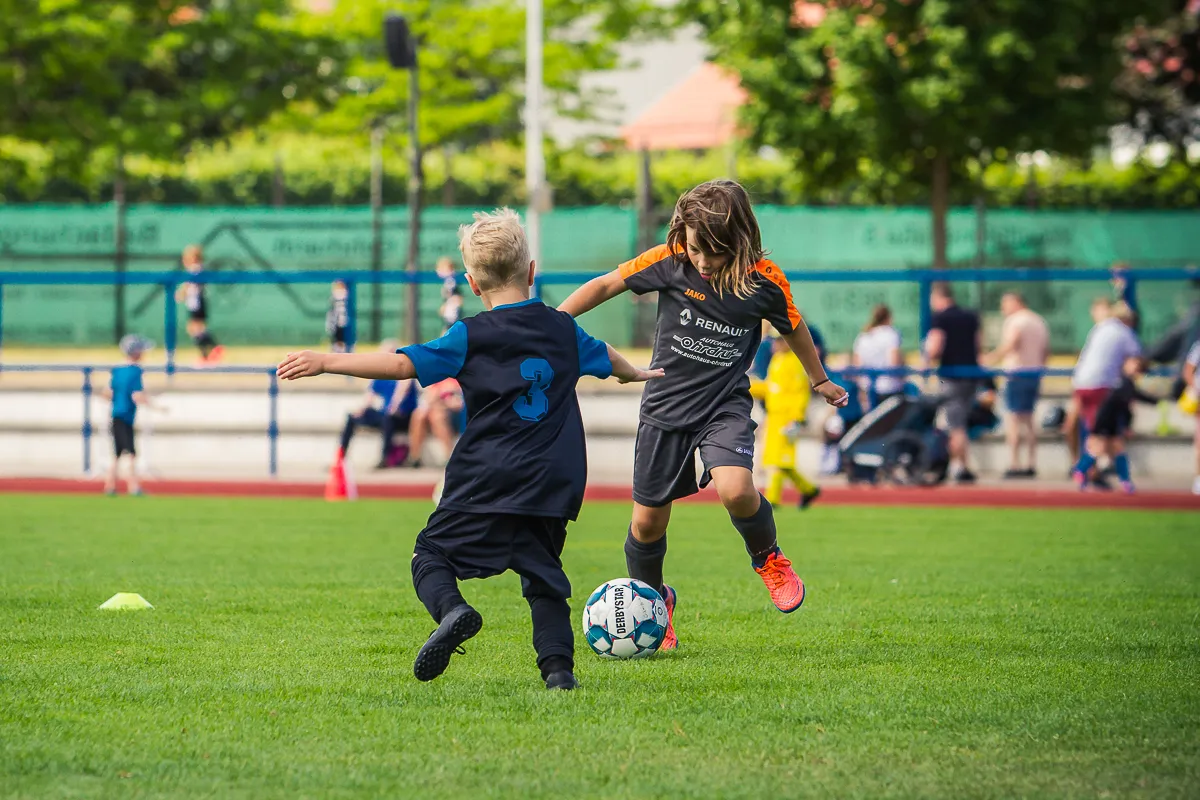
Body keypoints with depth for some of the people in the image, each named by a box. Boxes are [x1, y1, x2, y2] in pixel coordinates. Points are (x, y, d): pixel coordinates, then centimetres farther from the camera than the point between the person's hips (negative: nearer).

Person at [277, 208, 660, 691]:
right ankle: (558, 665, -3)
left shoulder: (471, 337, -3)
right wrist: (635, 373, 56)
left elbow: (403, 364, -11)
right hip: (550, 485, 4)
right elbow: (605, 358, 33)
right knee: (543, 576, 13)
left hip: (485, 482, -4)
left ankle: (452, 610, -22)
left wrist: (327, 361, -9)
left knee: (432, 553, 7)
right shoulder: (563, 330, 12)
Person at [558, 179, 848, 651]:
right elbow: (607, 285, -3)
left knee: (736, 490, -28)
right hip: (666, 404, 1)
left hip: (726, 404, -1)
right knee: (648, 520, 5)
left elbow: (793, 329, 8)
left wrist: (820, 381, 23)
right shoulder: (668, 262, -12)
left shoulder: (765, 280, -11)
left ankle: (768, 558, 4)